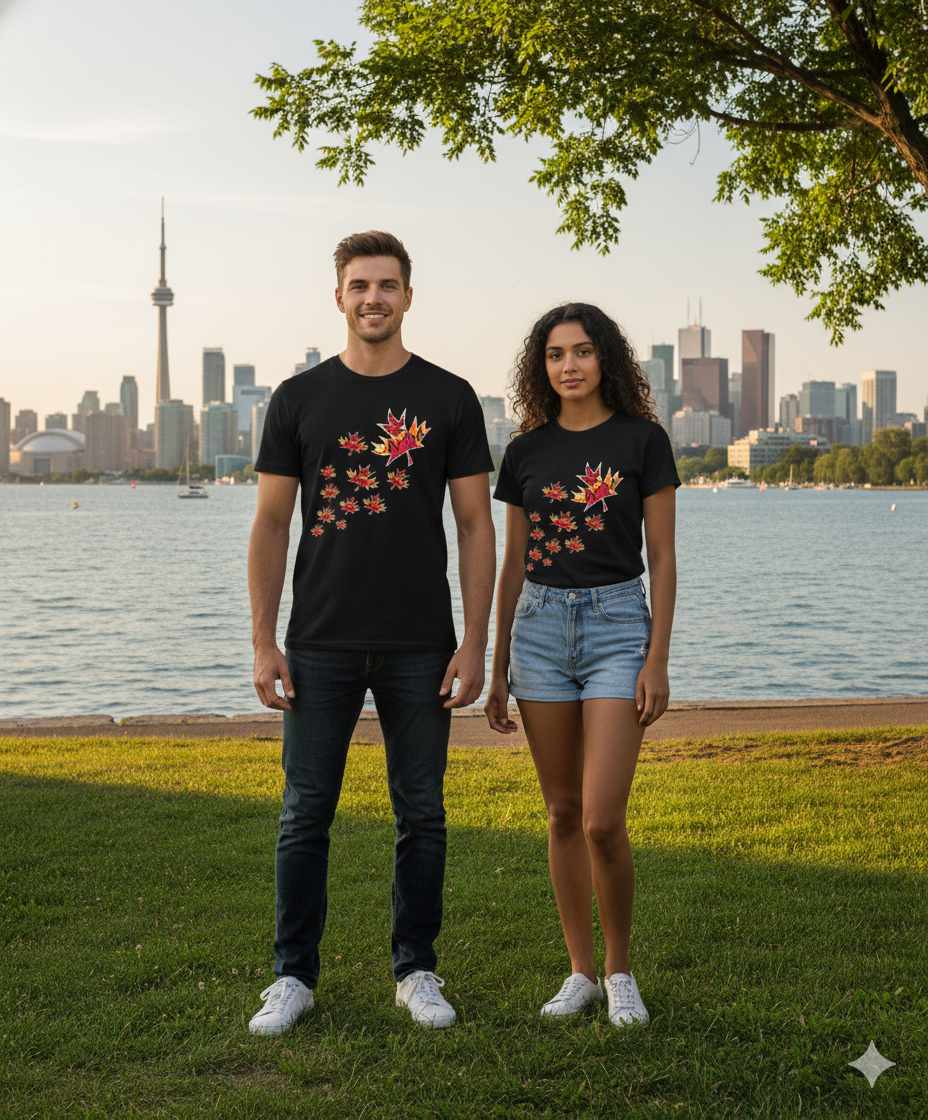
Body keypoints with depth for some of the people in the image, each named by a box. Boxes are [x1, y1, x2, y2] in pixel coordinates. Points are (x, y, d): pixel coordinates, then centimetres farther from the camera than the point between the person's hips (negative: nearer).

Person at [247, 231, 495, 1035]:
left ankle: (416, 969, 22)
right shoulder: (299, 399, 4)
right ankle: (294, 975, 17)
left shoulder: (448, 398, 2)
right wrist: (264, 645, -3)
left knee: (421, 814, 7)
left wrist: (474, 643, -6)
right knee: (306, 812, 5)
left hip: (419, 648, 0)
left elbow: (477, 525, 1)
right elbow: (271, 525, 4)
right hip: (320, 648, 0)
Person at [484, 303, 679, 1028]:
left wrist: (658, 660, -9)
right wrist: (498, 669, 11)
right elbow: (513, 565, 12)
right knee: (564, 814, 8)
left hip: (618, 624, -3)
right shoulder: (526, 452, 8)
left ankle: (621, 970, 10)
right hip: (540, 626, 4)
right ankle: (581, 971, 19)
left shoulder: (642, 440, -1)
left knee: (603, 822, -10)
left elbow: (662, 558, -2)